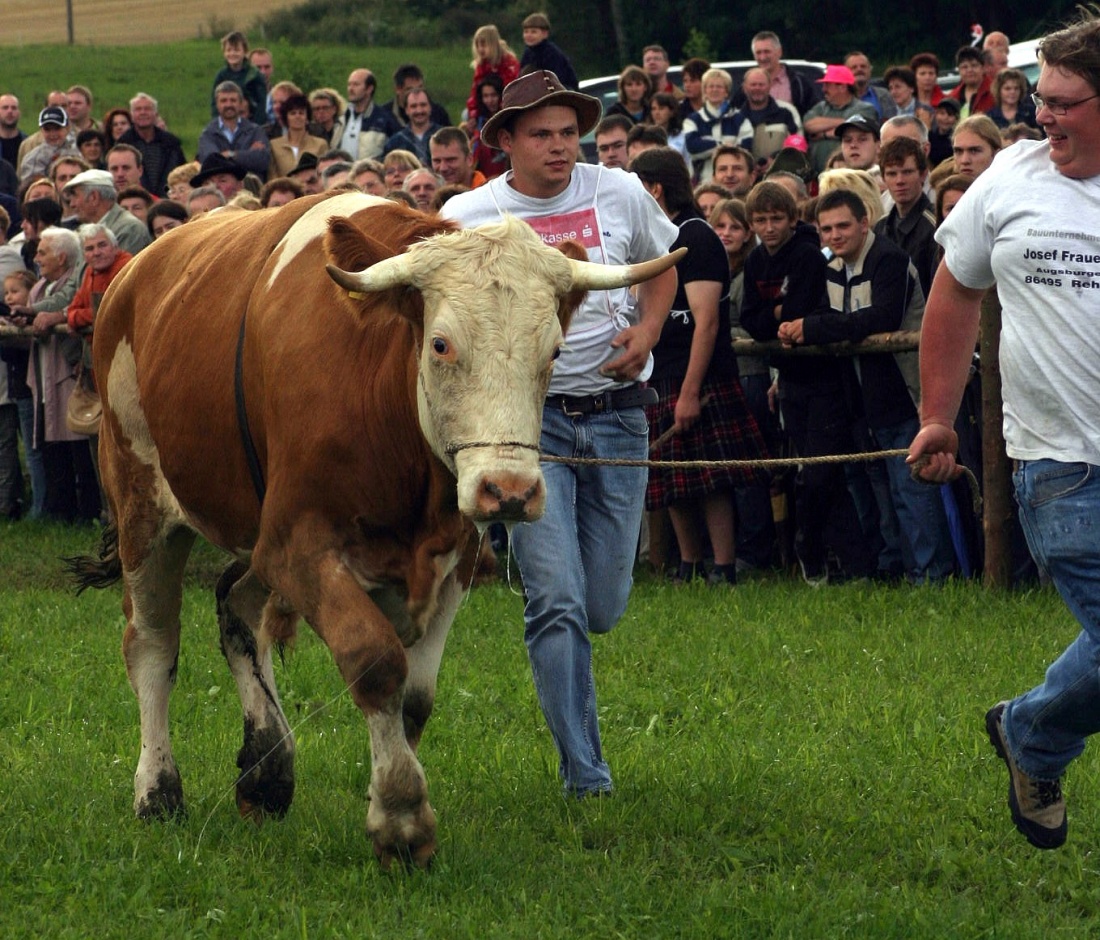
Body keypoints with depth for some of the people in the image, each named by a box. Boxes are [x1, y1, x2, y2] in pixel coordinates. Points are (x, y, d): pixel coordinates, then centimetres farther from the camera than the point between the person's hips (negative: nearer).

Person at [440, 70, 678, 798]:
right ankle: (585, 777, -7)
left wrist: (647, 330, 2)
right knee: (557, 602, -12)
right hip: (529, 416, -3)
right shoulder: (469, 216, -3)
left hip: (618, 415, 3)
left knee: (605, 608, 6)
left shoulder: (620, 194, 4)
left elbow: (662, 266, 21)